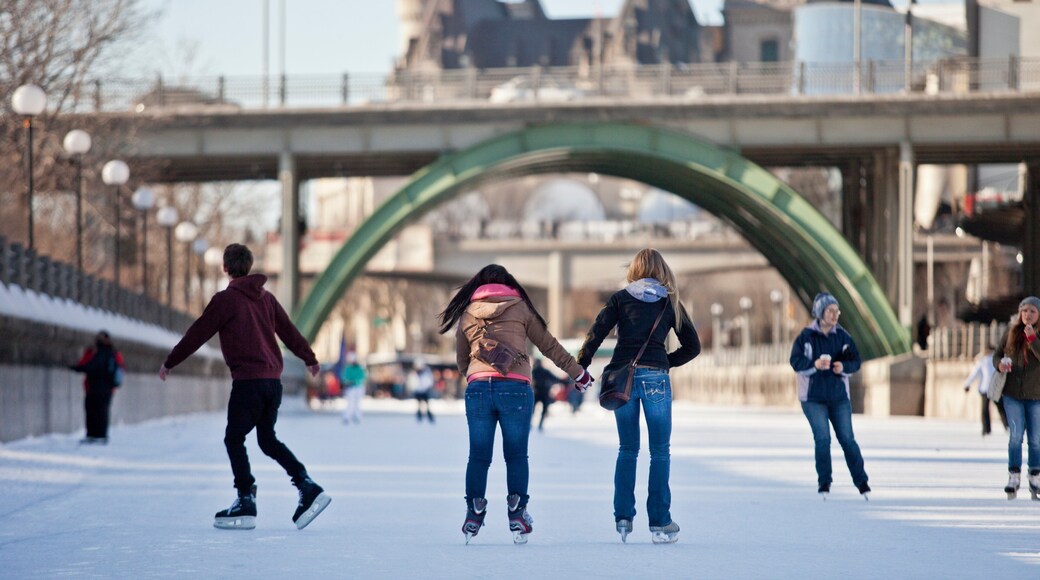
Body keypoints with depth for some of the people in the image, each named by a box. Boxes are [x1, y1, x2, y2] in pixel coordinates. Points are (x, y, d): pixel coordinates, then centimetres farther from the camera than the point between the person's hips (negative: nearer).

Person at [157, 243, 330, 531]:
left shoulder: (226, 299, -6)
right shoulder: (266, 298, 14)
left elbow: (197, 334, -3)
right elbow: (289, 331, 23)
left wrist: (170, 363, 7)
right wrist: (310, 359, 38)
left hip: (248, 380, -7)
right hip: (273, 380, 7)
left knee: (234, 439, 0)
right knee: (268, 440, 16)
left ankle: (246, 502, -6)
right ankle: (308, 487, 6)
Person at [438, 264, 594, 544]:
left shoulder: (467, 314, 15)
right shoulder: (520, 308, 10)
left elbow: (461, 362, 24)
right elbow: (549, 345, 15)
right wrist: (579, 373, 24)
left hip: (477, 388, 2)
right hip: (516, 388, -1)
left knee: (478, 457, 8)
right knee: (516, 456, 7)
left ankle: (474, 516, 7)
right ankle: (517, 516, 3)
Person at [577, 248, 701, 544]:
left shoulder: (620, 298, 6)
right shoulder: (670, 303, 7)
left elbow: (595, 335, -4)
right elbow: (692, 346, 10)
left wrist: (579, 368, 2)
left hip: (622, 375, 1)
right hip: (655, 378, -1)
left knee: (627, 450, 12)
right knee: (660, 451, 5)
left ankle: (623, 517, 6)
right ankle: (660, 523, 1)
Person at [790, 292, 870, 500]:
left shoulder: (843, 336, 1)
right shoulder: (806, 336, -7)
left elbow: (856, 361, 3)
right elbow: (796, 361, -11)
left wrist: (844, 367, -17)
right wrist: (815, 364, -28)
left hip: (839, 396, 2)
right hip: (813, 398, -2)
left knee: (847, 439, 0)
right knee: (822, 438, -9)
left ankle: (861, 482, 11)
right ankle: (824, 482, 5)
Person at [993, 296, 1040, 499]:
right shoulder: (1011, 332, 1)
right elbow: (997, 354, 9)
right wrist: (1000, 364, -12)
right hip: (1012, 393, 1)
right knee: (1015, 435, -5)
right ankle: (1013, 478, 0)